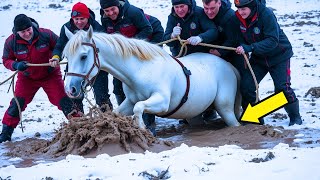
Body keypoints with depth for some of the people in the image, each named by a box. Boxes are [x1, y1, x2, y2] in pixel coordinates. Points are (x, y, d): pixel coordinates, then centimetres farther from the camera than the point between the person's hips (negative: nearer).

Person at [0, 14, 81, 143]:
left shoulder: (46, 35, -22)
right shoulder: (11, 42, -18)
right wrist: (16, 65, -27)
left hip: (50, 75, -1)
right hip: (26, 78, 1)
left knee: (63, 101, -4)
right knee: (17, 103, -2)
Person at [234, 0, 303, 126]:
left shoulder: (266, 15, -30)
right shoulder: (239, 18, -12)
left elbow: (272, 41, -34)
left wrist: (249, 48, -41)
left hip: (279, 56, -5)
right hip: (259, 58, 5)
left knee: (282, 87, -12)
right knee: (246, 86, -7)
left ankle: (295, 116, 10)